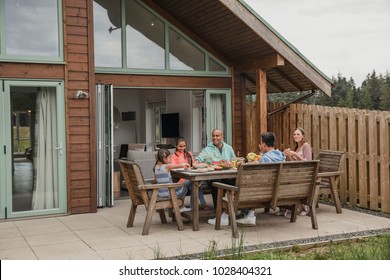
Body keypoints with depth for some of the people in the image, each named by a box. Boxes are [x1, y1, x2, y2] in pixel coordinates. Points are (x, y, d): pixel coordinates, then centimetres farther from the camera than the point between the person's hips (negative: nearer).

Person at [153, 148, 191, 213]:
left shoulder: (156, 167, 1)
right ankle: (180, 207, 31)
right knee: (184, 188, 18)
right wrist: (186, 164, 12)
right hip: (168, 193, -7)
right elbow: (181, 165, -8)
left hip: (159, 193, 7)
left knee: (178, 187, 32)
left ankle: (181, 207, 39)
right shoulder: (167, 166, -17)